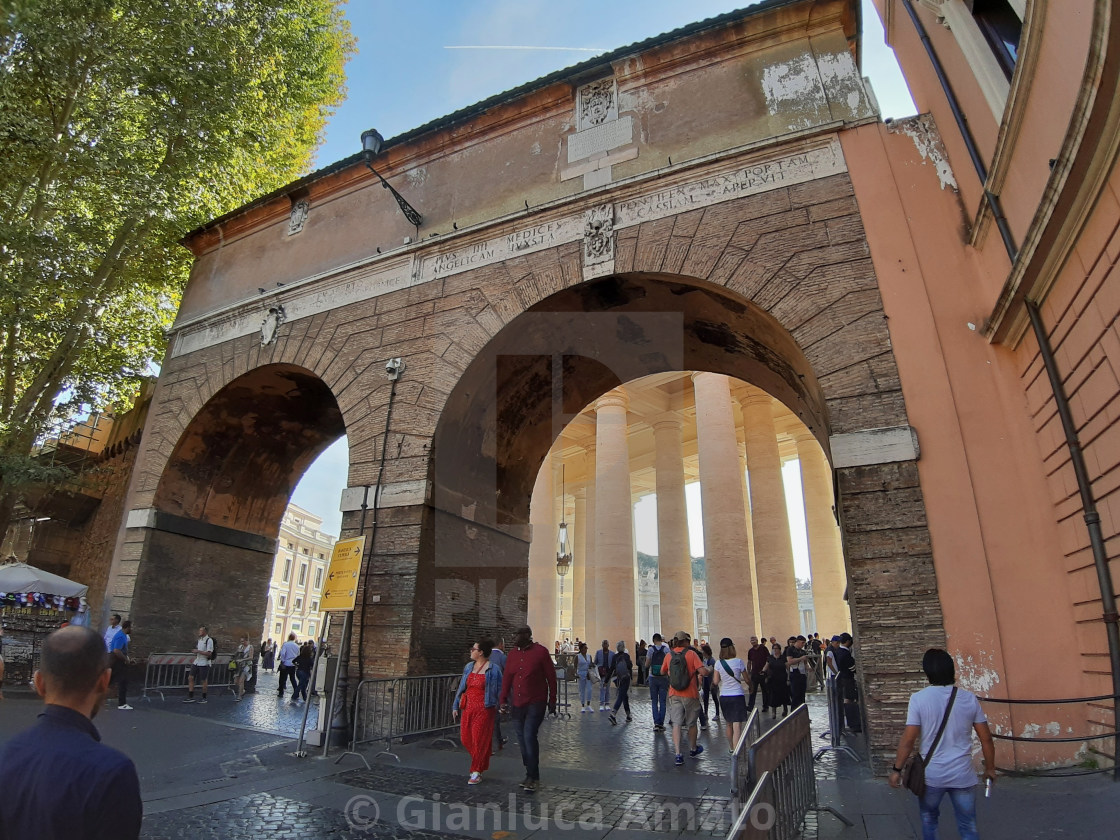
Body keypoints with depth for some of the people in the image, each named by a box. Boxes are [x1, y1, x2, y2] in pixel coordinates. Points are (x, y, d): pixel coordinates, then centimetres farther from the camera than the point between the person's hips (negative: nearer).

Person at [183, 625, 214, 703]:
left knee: (203, 681, 0)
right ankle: (191, 697, 10)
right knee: (190, 678, 2)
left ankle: (204, 698, 11)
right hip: (197, 663, 8)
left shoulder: (209, 640, -11)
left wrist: (198, 651, -17)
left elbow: (209, 653, -17)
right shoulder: (199, 640, 13)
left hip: (204, 663, -8)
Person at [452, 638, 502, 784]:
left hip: (484, 710, -6)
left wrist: (498, 707, -10)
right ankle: (480, 760, 34)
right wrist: (456, 706, 13)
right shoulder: (469, 667, 8)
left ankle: (477, 772, 14)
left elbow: (500, 690, -7)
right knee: (465, 738, 9)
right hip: (468, 708, 6)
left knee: (480, 740, 0)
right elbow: (462, 687, 14)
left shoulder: (493, 669, -10)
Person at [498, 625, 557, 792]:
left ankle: (533, 777, 2)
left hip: (536, 703, -6)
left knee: (529, 737, -12)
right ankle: (530, 774, 26)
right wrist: (503, 700, -2)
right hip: (518, 704, 6)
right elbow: (506, 678, 6)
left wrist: (552, 701, -3)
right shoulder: (512, 654, 5)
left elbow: (551, 677, -5)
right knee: (522, 739, 11)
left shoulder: (540, 652, -10)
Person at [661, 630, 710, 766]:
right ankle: (693, 749, 36)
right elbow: (703, 672, -17)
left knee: (676, 724, 1)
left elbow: (663, 672, 15)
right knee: (691, 723, 17)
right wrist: (707, 671, 5)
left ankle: (678, 754, -9)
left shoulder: (669, 655, 1)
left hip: (674, 694, 2)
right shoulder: (691, 654, -11)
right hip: (690, 694, -2)